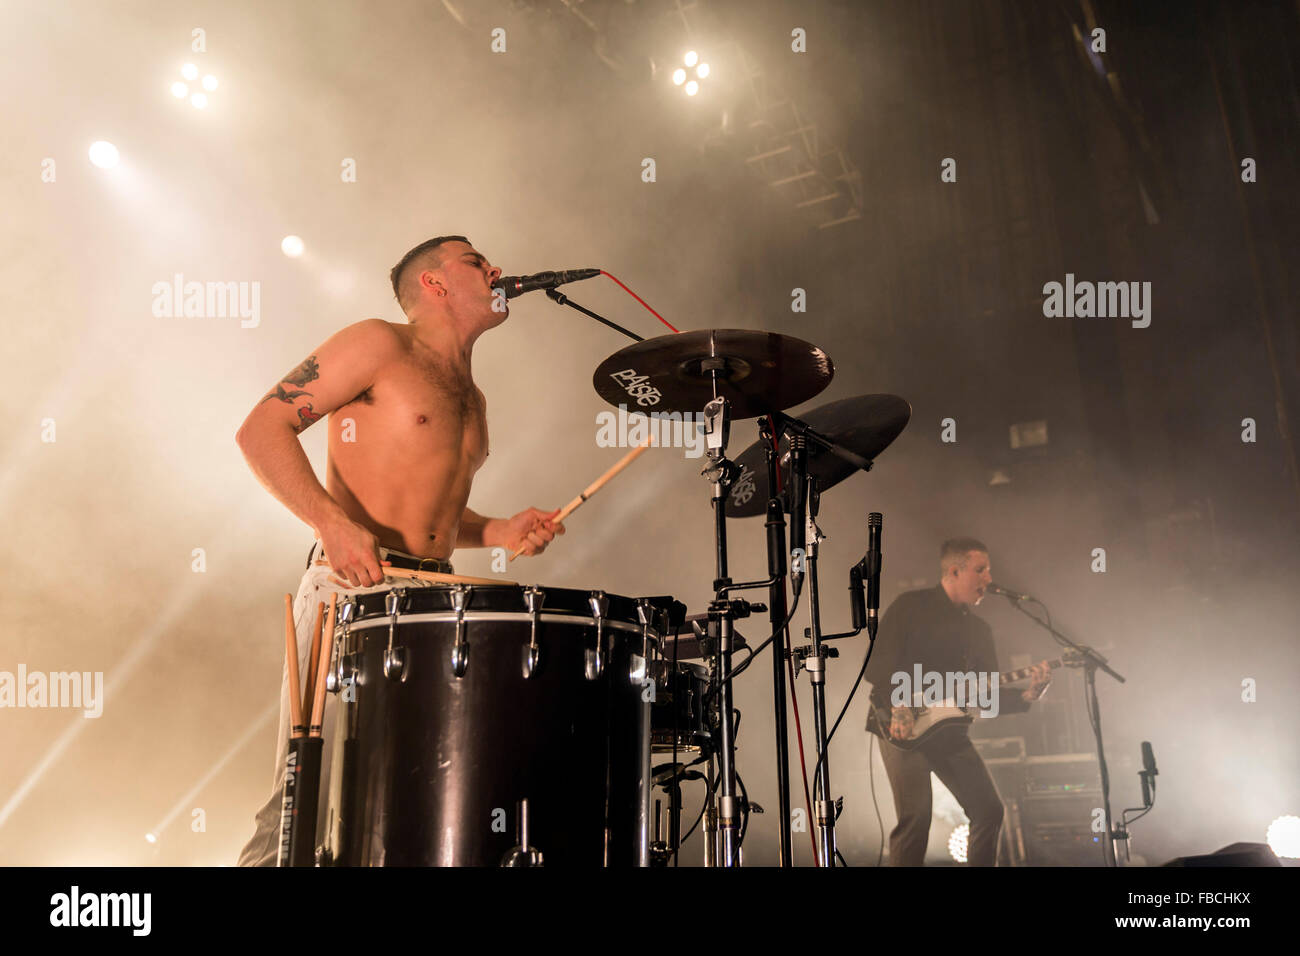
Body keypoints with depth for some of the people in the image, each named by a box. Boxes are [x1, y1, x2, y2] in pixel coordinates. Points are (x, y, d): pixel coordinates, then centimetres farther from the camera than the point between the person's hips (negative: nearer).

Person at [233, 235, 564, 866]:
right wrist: (333, 523, -20)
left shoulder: (472, 400, 23)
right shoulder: (381, 344, 1)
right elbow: (260, 429, -6)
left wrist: (500, 532, 11)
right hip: (352, 588, -6)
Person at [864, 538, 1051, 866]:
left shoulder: (979, 630, 16)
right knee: (915, 817, -17)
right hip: (901, 727, -6)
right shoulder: (911, 606, -2)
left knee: (989, 810, 0)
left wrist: (1026, 696, -7)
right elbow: (877, 664, -11)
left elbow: (989, 695, 11)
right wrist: (899, 707, -22)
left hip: (949, 731, 6)